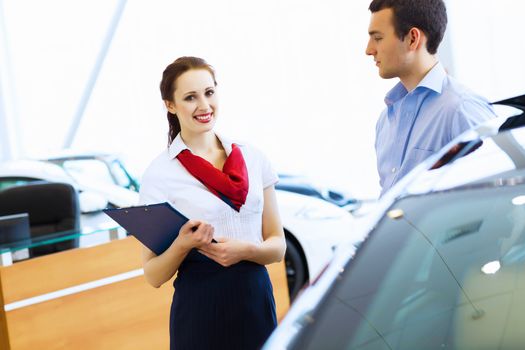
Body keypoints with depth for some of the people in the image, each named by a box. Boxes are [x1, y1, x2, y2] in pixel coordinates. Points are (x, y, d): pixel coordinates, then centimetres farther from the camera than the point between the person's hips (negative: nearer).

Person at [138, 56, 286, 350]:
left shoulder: (253, 158, 4)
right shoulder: (160, 173, -6)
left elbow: (278, 246, 6)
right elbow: (154, 275, -5)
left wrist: (246, 250, -14)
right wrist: (182, 245, -23)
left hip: (257, 300, 3)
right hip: (200, 307, -3)